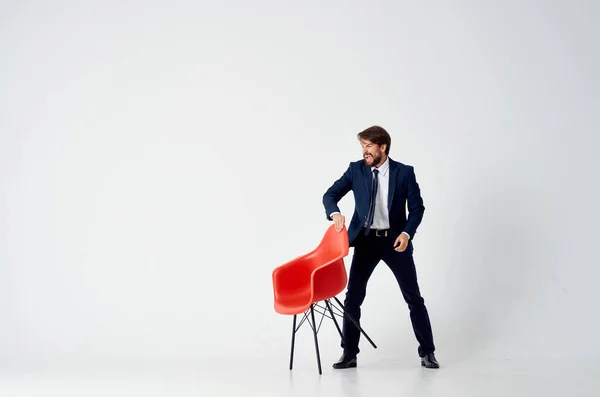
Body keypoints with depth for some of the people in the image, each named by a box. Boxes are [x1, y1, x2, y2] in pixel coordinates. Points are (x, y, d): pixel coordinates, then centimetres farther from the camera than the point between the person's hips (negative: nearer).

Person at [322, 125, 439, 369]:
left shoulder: (404, 172, -7)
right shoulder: (356, 169, -3)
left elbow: (417, 207, -2)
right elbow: (330, 194, -4)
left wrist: (407, 233, -18)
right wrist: (335, 213, -26)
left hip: (395, 240, -1)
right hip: (366, 240, 2)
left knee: (413, 297, 3)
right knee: (353, 296, -1)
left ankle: (427, 352, 15)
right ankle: (349, 354, 10)